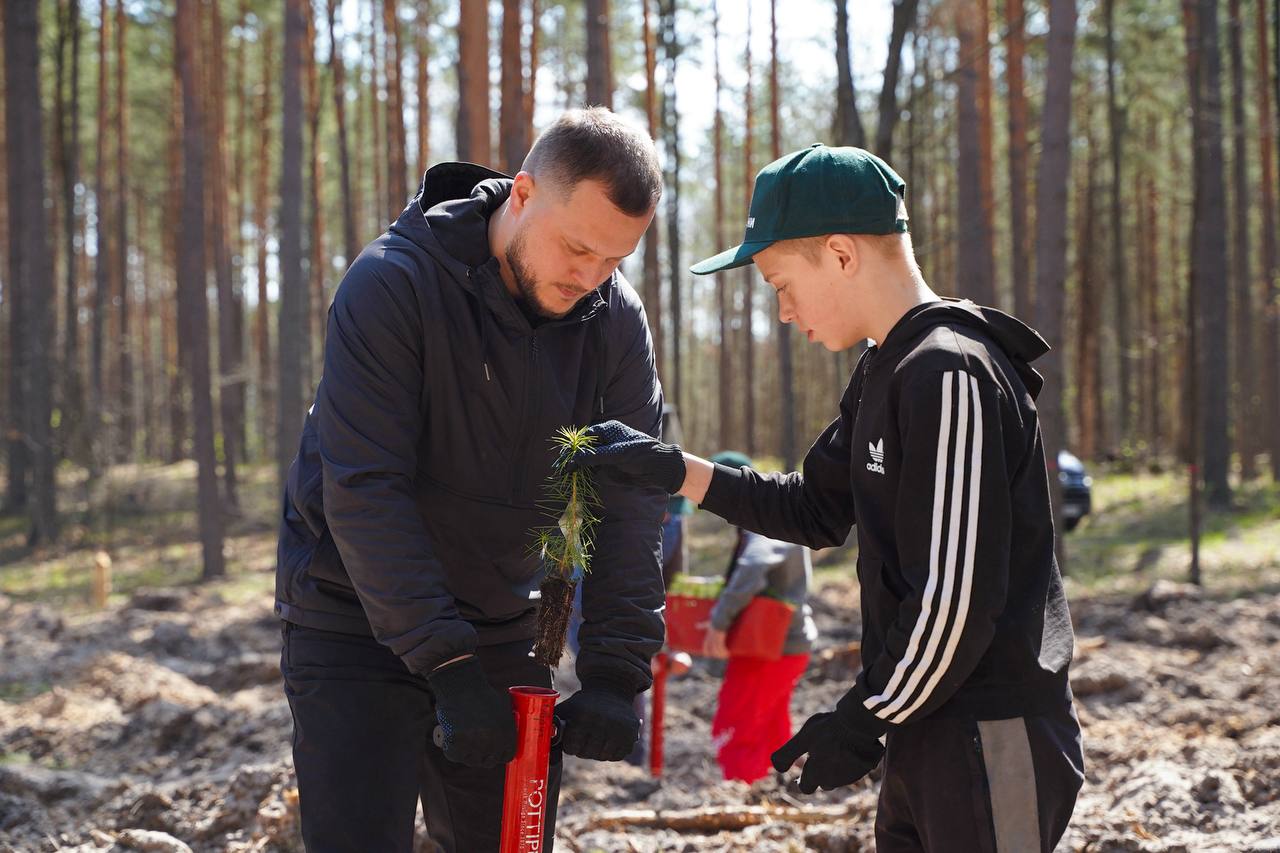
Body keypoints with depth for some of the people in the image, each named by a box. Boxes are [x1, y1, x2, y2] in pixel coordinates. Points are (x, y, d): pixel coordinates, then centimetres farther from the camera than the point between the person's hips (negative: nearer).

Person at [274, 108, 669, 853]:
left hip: (501, 624, 5)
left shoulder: (616, 322, -7)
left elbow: (630, 501, -8)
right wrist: (446, 665, -28)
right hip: (359, 617, -4)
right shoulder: (393, 284, -21)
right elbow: (363, 490, -25)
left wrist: (616, 673, -18)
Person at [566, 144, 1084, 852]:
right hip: (928, 734, 10)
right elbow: (816, 511, 22)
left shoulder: (951, 375, -18)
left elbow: (957, 600, -22)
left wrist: (862, 721, -12)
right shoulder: (882, 374, 13)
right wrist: (671, 469, 14)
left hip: (990, 742, -10)